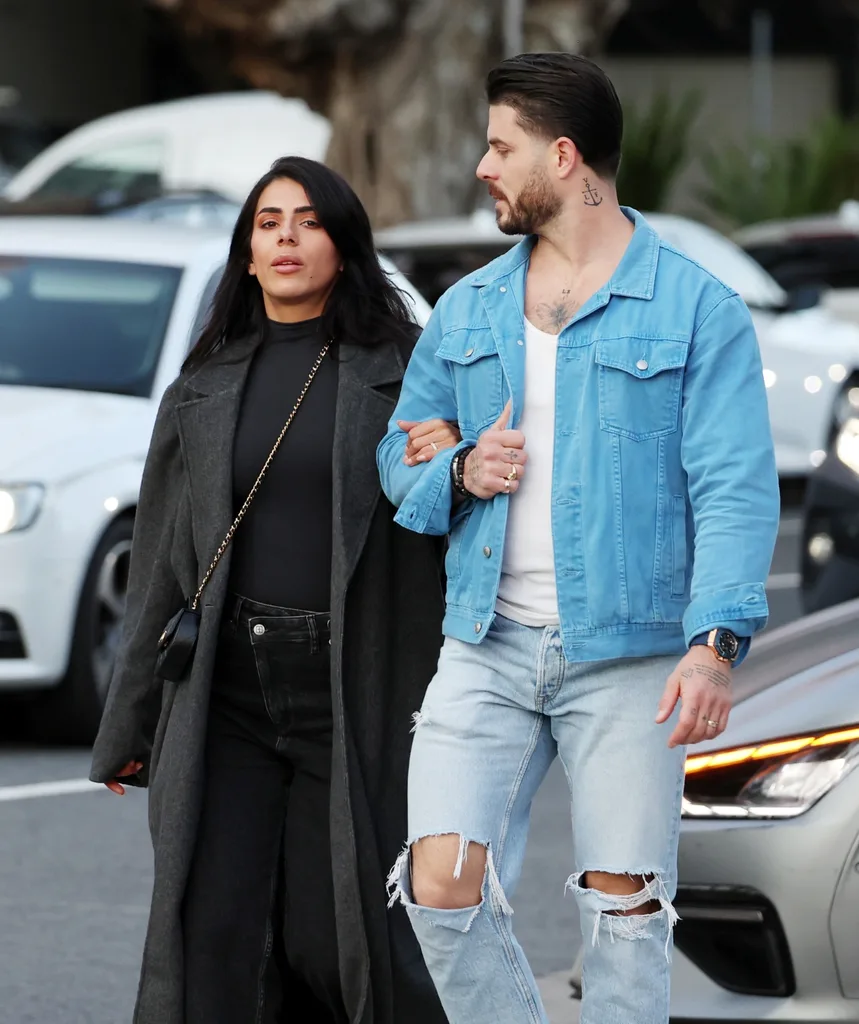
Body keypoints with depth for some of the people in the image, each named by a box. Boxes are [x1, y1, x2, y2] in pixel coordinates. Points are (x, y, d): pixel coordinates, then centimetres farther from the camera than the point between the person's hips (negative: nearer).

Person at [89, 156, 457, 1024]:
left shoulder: (399, 370, 3)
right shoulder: (205, 389, 12)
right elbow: (161, 567, 14)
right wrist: (127, 732, 15)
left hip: (351, 693, -2)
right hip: (225, 695, 2)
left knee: (337, 935, -3)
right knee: (209, 937, -6)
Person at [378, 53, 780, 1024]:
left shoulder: (697, 309, -2)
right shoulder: (467, 310, 13)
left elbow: (734, 488, -9)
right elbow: (397, 457, 21)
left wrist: (715, 643, -22)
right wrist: (460, 472, -4)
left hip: (628, 654, -4)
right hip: (487, 649, 4)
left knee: (623, 908, -1)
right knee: (441, 888, -8)